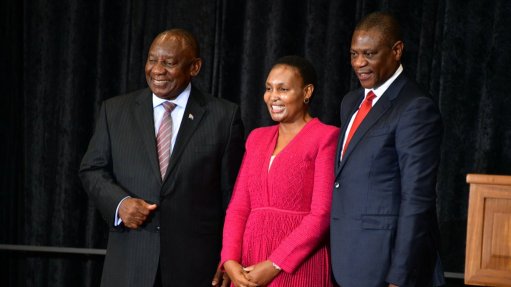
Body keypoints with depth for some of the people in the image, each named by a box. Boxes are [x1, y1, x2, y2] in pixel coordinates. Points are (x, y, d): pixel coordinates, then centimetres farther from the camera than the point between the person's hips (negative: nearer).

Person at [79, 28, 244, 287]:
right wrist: (120, 202, -9)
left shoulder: (223, 116, 1)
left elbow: (232, 195, 2)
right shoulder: (115, 110, 8)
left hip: (195, 263, -1)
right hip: (129, 263, 2)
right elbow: (92, 170, 11)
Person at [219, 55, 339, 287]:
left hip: (297, 266, -5)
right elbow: (238, 206, 7)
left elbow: (322, 214, -12)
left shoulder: (326, 137, -5)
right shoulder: (257, 138, 13)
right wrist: (230, 261, -7)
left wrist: (274, 265, -15)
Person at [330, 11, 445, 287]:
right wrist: (339, 258, 12)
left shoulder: (416, 109, -13)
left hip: (387, 260, -7)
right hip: (349, 263, 7)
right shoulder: (351, 102, 14)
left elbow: (417, 199, -17)